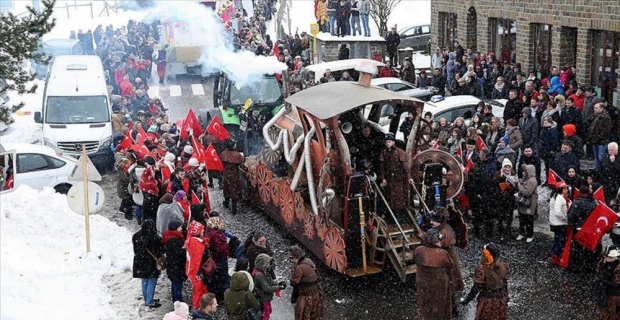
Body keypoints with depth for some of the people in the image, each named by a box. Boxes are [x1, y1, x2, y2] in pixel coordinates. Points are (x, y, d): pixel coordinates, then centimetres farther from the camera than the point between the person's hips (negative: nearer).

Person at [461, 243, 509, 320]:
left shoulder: (482, 268, -24)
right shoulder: (503, 266, -11)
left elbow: (477, 287, -18)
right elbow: (505, 284, 1)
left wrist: (467, 299, -7)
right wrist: (506, 296, 17)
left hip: (487, 301, -4)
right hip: (501, 300, 4)